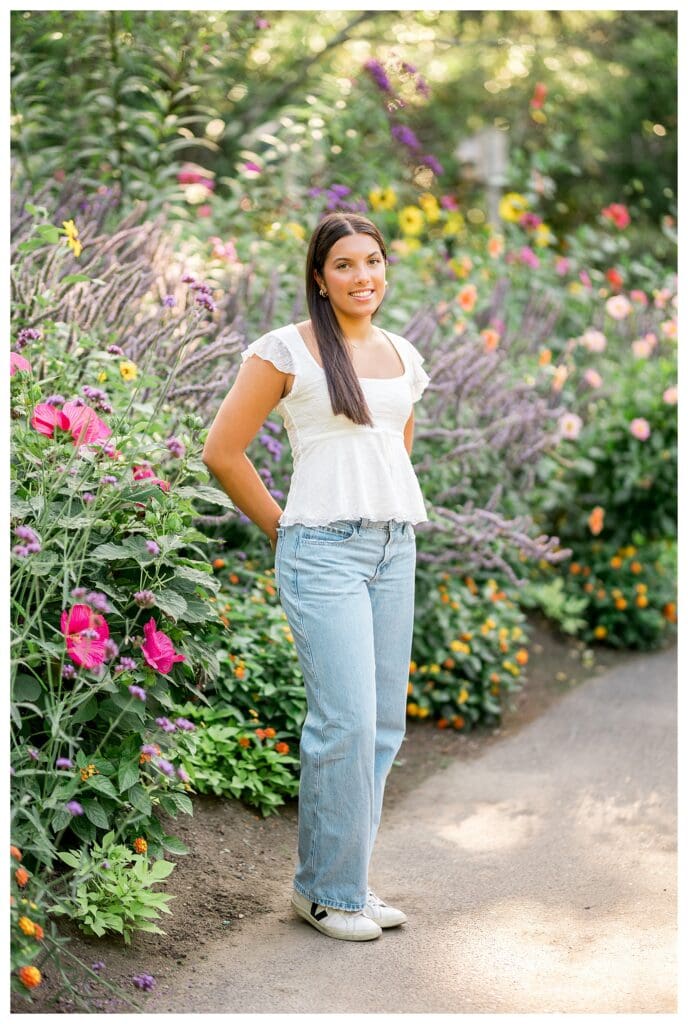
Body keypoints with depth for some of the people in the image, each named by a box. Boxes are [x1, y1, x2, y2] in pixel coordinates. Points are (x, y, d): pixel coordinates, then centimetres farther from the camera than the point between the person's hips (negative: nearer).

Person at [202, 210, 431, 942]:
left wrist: (389, 514, 17)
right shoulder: (286, 350, -5)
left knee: (384, 725, 7)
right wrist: (281, 527, 0)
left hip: (394, 550, 7)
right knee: (346, 722, -11)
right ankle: (326, 889, 5)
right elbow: (222, 451, -5)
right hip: (324, 551, -6)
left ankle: (345, 879, 19)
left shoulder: (402, 356, 13)